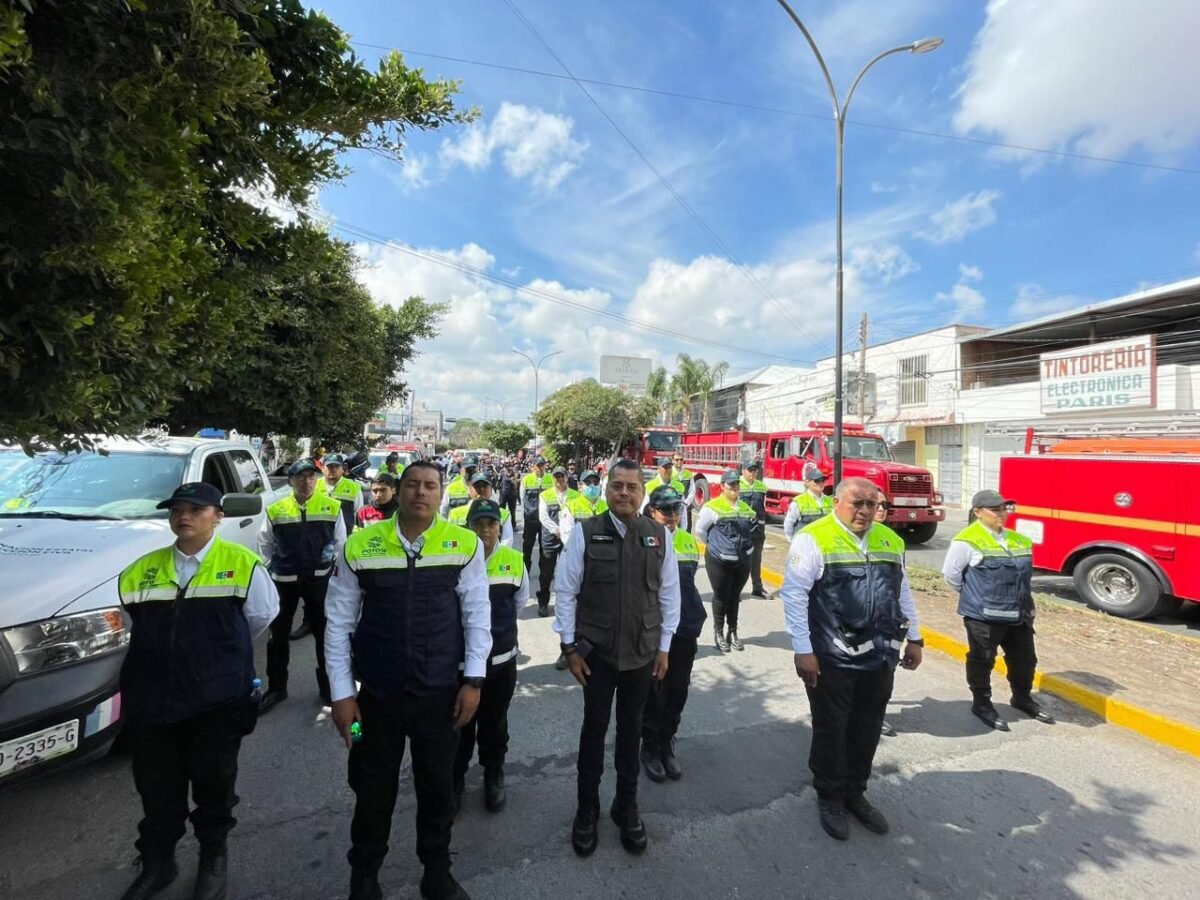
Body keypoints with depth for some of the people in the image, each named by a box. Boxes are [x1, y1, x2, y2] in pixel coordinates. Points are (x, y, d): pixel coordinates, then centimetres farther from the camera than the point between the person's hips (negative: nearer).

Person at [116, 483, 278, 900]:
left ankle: (214, 858, 38)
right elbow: (137, 630, 16)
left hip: (216, 700, -3)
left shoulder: (242, 565, -9)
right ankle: (157, 863, 41)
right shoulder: (140, 571, 2)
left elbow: (261, 616, 4)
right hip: (150, 700, 3)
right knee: (156, 789, 17)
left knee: (214, 784, 14)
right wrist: (169, 658, 15)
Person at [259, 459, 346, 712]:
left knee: (325, 633, 8)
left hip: (319, 579, -1)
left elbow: (340, 541, 5)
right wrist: (268, 569, 8)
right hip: (283, 580, 1)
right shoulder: (275, 510, 0)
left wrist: (332, 561, 0)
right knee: (277, 635, 11)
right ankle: (276, 688, 28)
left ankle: (328, 686, 24)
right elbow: (265, 543, 12)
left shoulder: (332, 507, -3)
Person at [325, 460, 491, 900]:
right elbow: (339, 624, -2)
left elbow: (477, 616, -4)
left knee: (438, 788, 17)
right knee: (372, 791, 19)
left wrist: (473, 680, -7)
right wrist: (341, 693, -2)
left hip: (441, 693, 0)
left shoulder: (465, 545, -9)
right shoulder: (359, 546, -8)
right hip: (377, 694, 1)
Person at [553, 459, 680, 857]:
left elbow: (669, 594, 1)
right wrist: (570, 646, -6)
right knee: (594, 728, 15)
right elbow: (565, 591, -6)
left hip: (643, 652, 2)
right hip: (596, 651, -1)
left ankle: (626, 806, 41)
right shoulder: (585, 533, -12)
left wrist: (664, 647, 3)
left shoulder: (659, 536, -6)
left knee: (630, 729, 19)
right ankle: (587, 809, 38)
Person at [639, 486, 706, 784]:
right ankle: (650, 746, 31)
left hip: (684, 629, 5)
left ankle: (667, 743, 35)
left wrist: (696, 618, 12)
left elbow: (689, 582, 13)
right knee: (653, 692, 10)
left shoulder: (689, 542, 5)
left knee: (677, 691, 15)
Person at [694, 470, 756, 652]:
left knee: (735, 596, 15)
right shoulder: (713, 507, -11)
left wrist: (744, 545, 10)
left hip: (742, 560, 5)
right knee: (721, 597, 6)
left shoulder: (745, 507, 8)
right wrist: (715, 545, 4)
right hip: (719, 561, -5)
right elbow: (700, 531, -4)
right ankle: (718, 633, 21)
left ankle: (733, 632, 28)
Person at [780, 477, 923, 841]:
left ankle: (855, 794, 38)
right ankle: (830, 798, 31)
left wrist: (913, 639, 16)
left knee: (867, 730, 18)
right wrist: (802, 650, -17)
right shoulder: (814, 539, -15)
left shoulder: (891, 540, 7)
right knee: (831, 731, 11)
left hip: (879, 658, 6)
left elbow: (902, 593, 17)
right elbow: (794, 595, -16)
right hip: (832, 660, -5)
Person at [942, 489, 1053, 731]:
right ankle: (981, 703, 25)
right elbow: (951, 574, -8)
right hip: (983, 615, -6)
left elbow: (1024, 575, 20)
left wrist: (1020, 598, 16)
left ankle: (1022, 698, 43)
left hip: (1019, 614, 7)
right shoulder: (967, 541, -15)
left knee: (1024, 659, 20)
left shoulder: (1019, 541, 6)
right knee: (982, 661, 9)